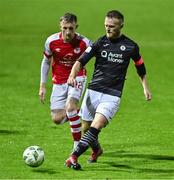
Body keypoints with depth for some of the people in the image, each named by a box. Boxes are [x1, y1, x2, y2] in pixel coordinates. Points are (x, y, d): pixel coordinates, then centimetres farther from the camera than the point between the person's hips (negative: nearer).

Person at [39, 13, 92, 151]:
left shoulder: (84, 42, -19)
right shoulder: (51, 41, -12)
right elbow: (46, 62, 5)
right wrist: (42, 86, 4)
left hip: (77, 78, -3)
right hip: (59, 81, 3)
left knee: (70, 106, -28)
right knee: (57, 119, -4)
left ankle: (78, 144, -14)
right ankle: (76, 113, 32)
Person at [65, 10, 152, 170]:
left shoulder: (130, 46, 1)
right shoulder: (100, 42, 1)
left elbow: (140, 67, 18)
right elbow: (81, 60, -8)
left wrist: (145, 87, 17)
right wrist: (73, 75, -26)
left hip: (113, 95, -3)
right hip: (93, 91, 3)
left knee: (96, 125, -21)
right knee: (86, 127, 11)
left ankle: (74, 157, -24)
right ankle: (97, 150, 42)